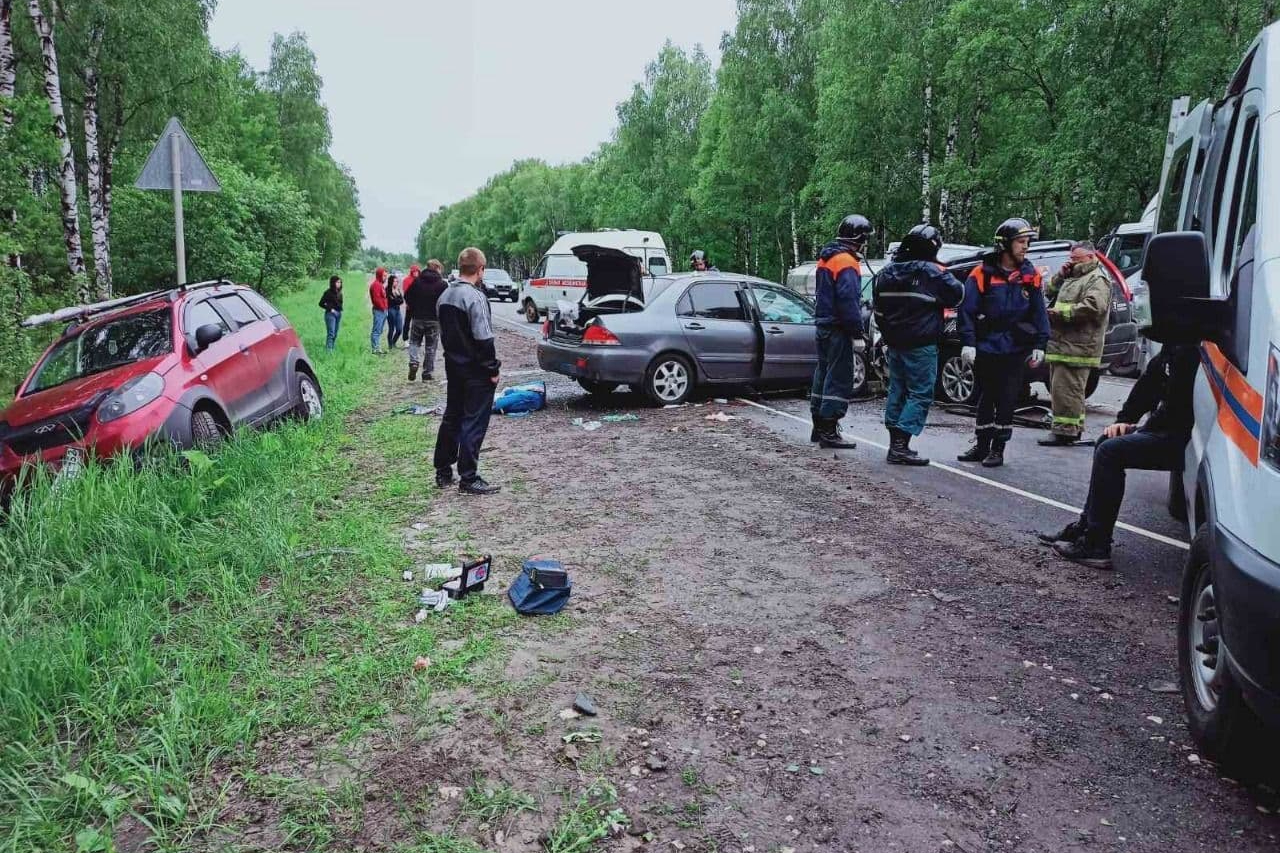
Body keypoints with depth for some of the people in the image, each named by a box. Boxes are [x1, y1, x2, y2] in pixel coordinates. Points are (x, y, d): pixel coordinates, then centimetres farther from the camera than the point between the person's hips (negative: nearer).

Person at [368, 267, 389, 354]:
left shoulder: (381, 284, 18)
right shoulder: (376, 284, -13)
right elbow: (376, 299, -20)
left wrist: (385, 307, 11)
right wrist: (382, 307, -12)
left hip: (383, 310, 10)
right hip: (379, 310, -10)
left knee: (379, 331, 14)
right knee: (376, 331, -8)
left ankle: (378, 348, 19)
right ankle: (375, 349, -7)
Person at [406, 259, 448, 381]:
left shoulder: (417, 281, -1)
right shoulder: (442, 284, -7)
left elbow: (407, 297, 1)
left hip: (418, 318, 1)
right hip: (434, 320, -1)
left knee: (414, 342, 17)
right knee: (431, 347, 8)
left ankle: (414, 362, -9)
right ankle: (428, 373, 11)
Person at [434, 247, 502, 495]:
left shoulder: (445, 296, 9)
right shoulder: (475, 297, -19)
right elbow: (483, 338, -21)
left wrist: (453, 356, 19)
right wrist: (492, 368, -14)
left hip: (453, 366, 9)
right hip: (475, 371, -9)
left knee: (452, 417, 17)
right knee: (474, 423, -3)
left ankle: (443, 472, 25)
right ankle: (468, 479, 0)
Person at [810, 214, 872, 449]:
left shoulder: (827, 258, 15)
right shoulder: (846, 262, -15)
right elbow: (849, 300, -21)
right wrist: (857, 334, -20)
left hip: (823, 324, 10)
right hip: (838, 329, -10)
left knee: (824, 374, 15)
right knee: (839, 378, -7)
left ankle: (819, 427, 23)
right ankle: (829, 432, -7)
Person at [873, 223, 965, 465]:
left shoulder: (887, 272, 10)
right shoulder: (933, 273, -12)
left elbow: (878, 309, 16)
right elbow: (958, 296, -3)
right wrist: (950, 279, 15)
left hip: (894, 345, 7)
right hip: (921, 346, -7)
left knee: (897, 391, 14)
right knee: (920, 394, -3)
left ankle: (895, 444, 16)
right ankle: (900, 445, -11)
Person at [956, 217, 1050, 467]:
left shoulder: (1030, 276, 4)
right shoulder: (982, 273, -5)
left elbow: (1039, 313, 7)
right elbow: (966, 310, -7)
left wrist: (1039, 346, 2)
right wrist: (967, 342, -13)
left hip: (1015, 351, 1)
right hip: (985, 349, -1)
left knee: (1006, 400, 3)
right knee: (984, 398, 11)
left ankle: (998, 449, 13)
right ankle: (982, 446, 23)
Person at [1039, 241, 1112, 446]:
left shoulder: (1097, 279, -7)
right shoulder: (1073, 277, 24)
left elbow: (1093, 306, -23)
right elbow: (1050, 292, 27)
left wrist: (1060, 312, -18)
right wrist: (1060, 275, 10)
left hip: (1076, 347, -10)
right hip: (1062, 344, 10)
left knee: (1065, 389, -11)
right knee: (1058, 388, 14)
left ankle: (1065, 431, -8)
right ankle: (1075, 429, 22)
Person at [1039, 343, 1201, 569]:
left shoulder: (1188, 350, -22)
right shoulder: (1173, 347, 9)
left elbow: (1177, 406, -23)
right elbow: (1151, 378, 16)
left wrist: (1146, 428, -6)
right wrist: (1124, 420, 7)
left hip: (1181, 437, -10)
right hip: (1167, 429, 10)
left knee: (1110, 451, -16)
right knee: (1108, 441, 15)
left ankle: (1096, 547, -10)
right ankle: (1085, 527, 20)